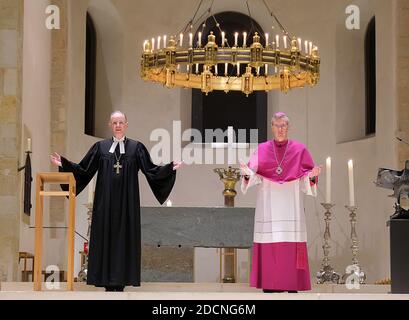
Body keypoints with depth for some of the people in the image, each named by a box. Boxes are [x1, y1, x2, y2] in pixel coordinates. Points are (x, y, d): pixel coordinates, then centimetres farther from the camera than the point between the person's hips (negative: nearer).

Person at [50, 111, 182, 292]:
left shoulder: (136, 147, 5)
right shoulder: (100, 147, 7)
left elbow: (151, 170, 0)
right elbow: (83, 170, 6)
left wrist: (171, 168, -12)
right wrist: (63, 163, -4)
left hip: (127, 203, -1)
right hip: (105, 203, 1)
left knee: (125, 238, 0)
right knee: (105, 237, 0)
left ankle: (120, 283, 4)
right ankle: (108, 283, 6)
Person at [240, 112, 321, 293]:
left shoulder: (299, 149, 7)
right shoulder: (262, 149, 8)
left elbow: (306, 179, 4)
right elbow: (254, 176, 0)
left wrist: (312, 176, -18)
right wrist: (247, 173, -22)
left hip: (291, 203, 0)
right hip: (268, 203, 0)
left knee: (291, 246, -6)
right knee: (268, 245, -4)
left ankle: (292, 286, -3)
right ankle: (269, 286, -1)